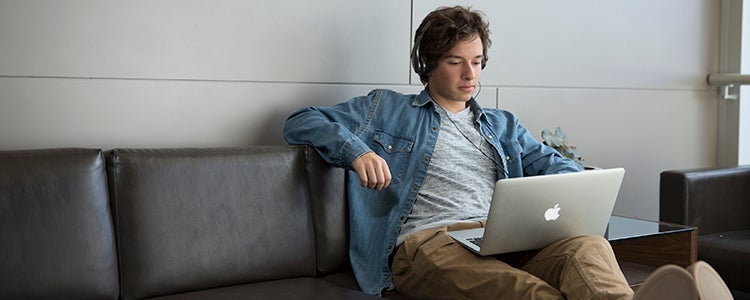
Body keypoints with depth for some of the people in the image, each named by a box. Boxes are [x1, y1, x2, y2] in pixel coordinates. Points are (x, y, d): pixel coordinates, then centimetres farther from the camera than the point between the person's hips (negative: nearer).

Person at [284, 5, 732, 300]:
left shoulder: (502, 125, 32)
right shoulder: (386, 111, 20)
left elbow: (556, 166, 26)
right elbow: (301, 122, 14)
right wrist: (357, 150, -7)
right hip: (426, 242, -4)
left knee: (588, 246, -33)